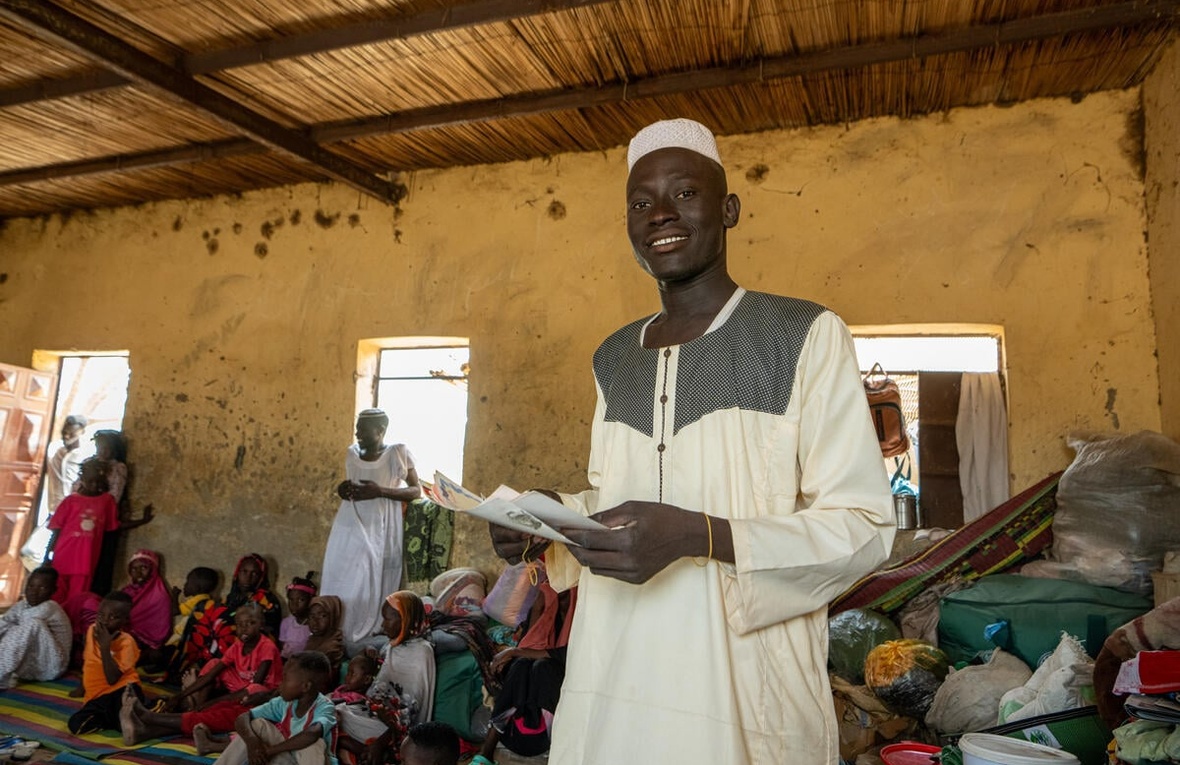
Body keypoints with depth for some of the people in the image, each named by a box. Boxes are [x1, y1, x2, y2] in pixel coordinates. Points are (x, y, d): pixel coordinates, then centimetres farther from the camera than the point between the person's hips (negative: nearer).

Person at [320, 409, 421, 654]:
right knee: (339, 586, 5)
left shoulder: (398, 453, -6)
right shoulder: (352, 454, 10)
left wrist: (380, 491, -17)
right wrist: (342, 490, 1)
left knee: (371, 590, -5)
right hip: (350, 529, 5)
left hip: (379, 532, -5)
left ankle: (366, 648, 4)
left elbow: (416, 491, -5)